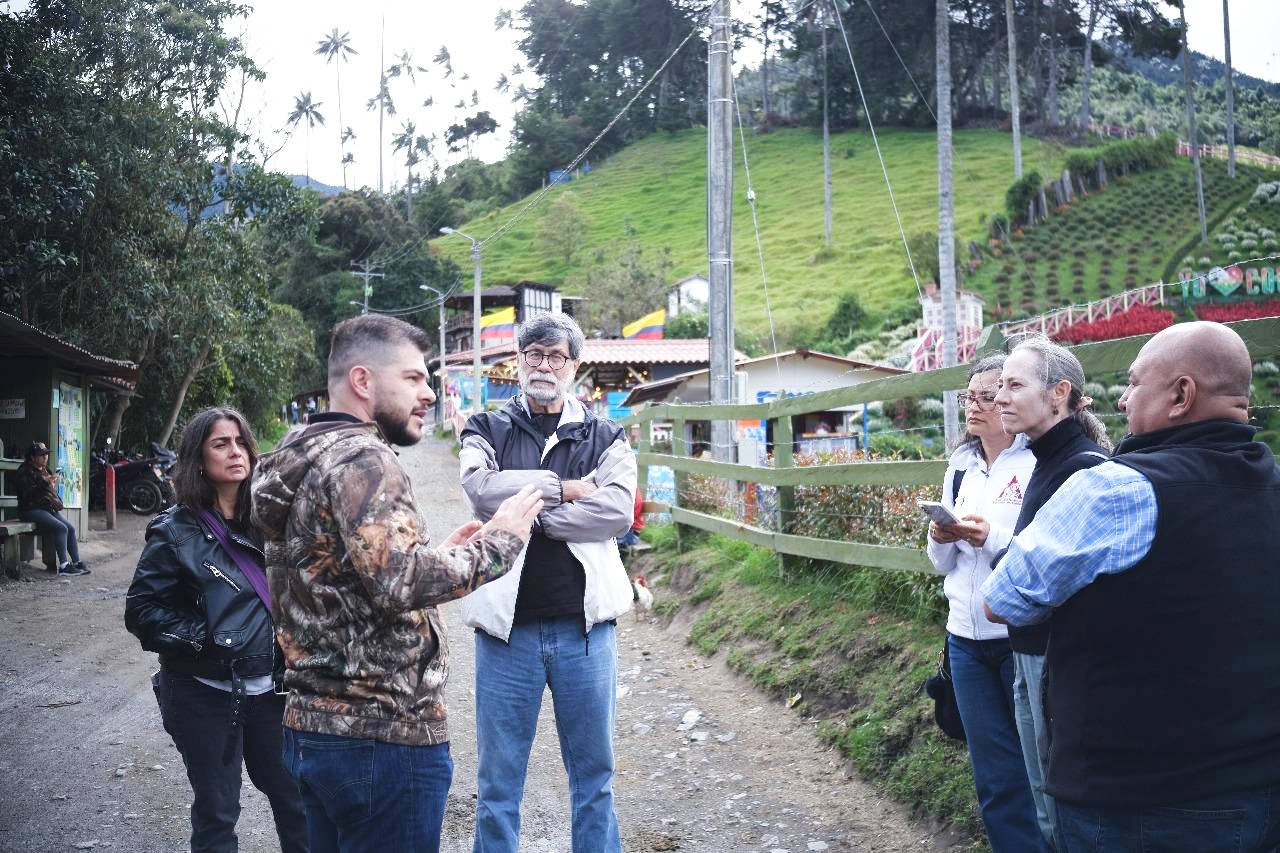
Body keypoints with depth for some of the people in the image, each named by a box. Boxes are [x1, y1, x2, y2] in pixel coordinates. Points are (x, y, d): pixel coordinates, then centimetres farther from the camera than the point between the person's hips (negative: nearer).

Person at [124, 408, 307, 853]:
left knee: (295, 796, 14)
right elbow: (142, 611, -9)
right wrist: (206, 638, -16)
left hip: (269, 685, 4)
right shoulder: (176, 531, -8)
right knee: (217, 812, 9)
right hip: (206, 693, -4)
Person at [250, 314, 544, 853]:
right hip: (385, 735, -10)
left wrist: (440, 551, 12)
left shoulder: (303, 459, 15)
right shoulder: (360, 457, -16)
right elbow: (398, 581, -28)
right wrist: (497, 544, -16)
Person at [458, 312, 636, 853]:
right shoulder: (486, 432, 7)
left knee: (594, 777, 12)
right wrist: (563, 488, -11)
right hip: (507, 629, 0)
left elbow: (619, 510, -11)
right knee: (498, 784, 9)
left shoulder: (603, 437, 7)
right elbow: (481, 489, -14)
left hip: (584, 628, 1)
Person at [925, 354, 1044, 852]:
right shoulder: (960, 468, 10)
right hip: (967, 637, 6)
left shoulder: (1039, 464, -10)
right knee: (994, 776, 12)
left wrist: (991, 536, -25)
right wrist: (941, 539, -6)